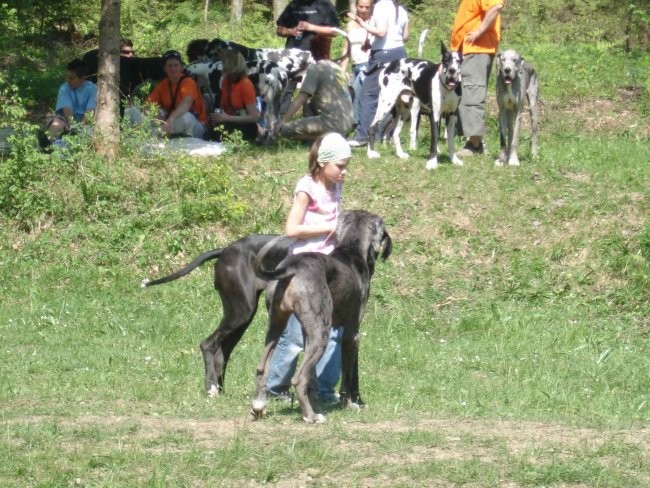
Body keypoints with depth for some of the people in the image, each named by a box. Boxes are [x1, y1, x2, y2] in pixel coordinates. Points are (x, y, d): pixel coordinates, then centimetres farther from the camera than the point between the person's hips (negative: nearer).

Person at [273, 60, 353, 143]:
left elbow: (300, 100, -9)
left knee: (286, 130, -8)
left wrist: (283, 122, -6)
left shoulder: (314, 69, -5)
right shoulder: (336, 67, 17)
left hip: (332, 124, -9)